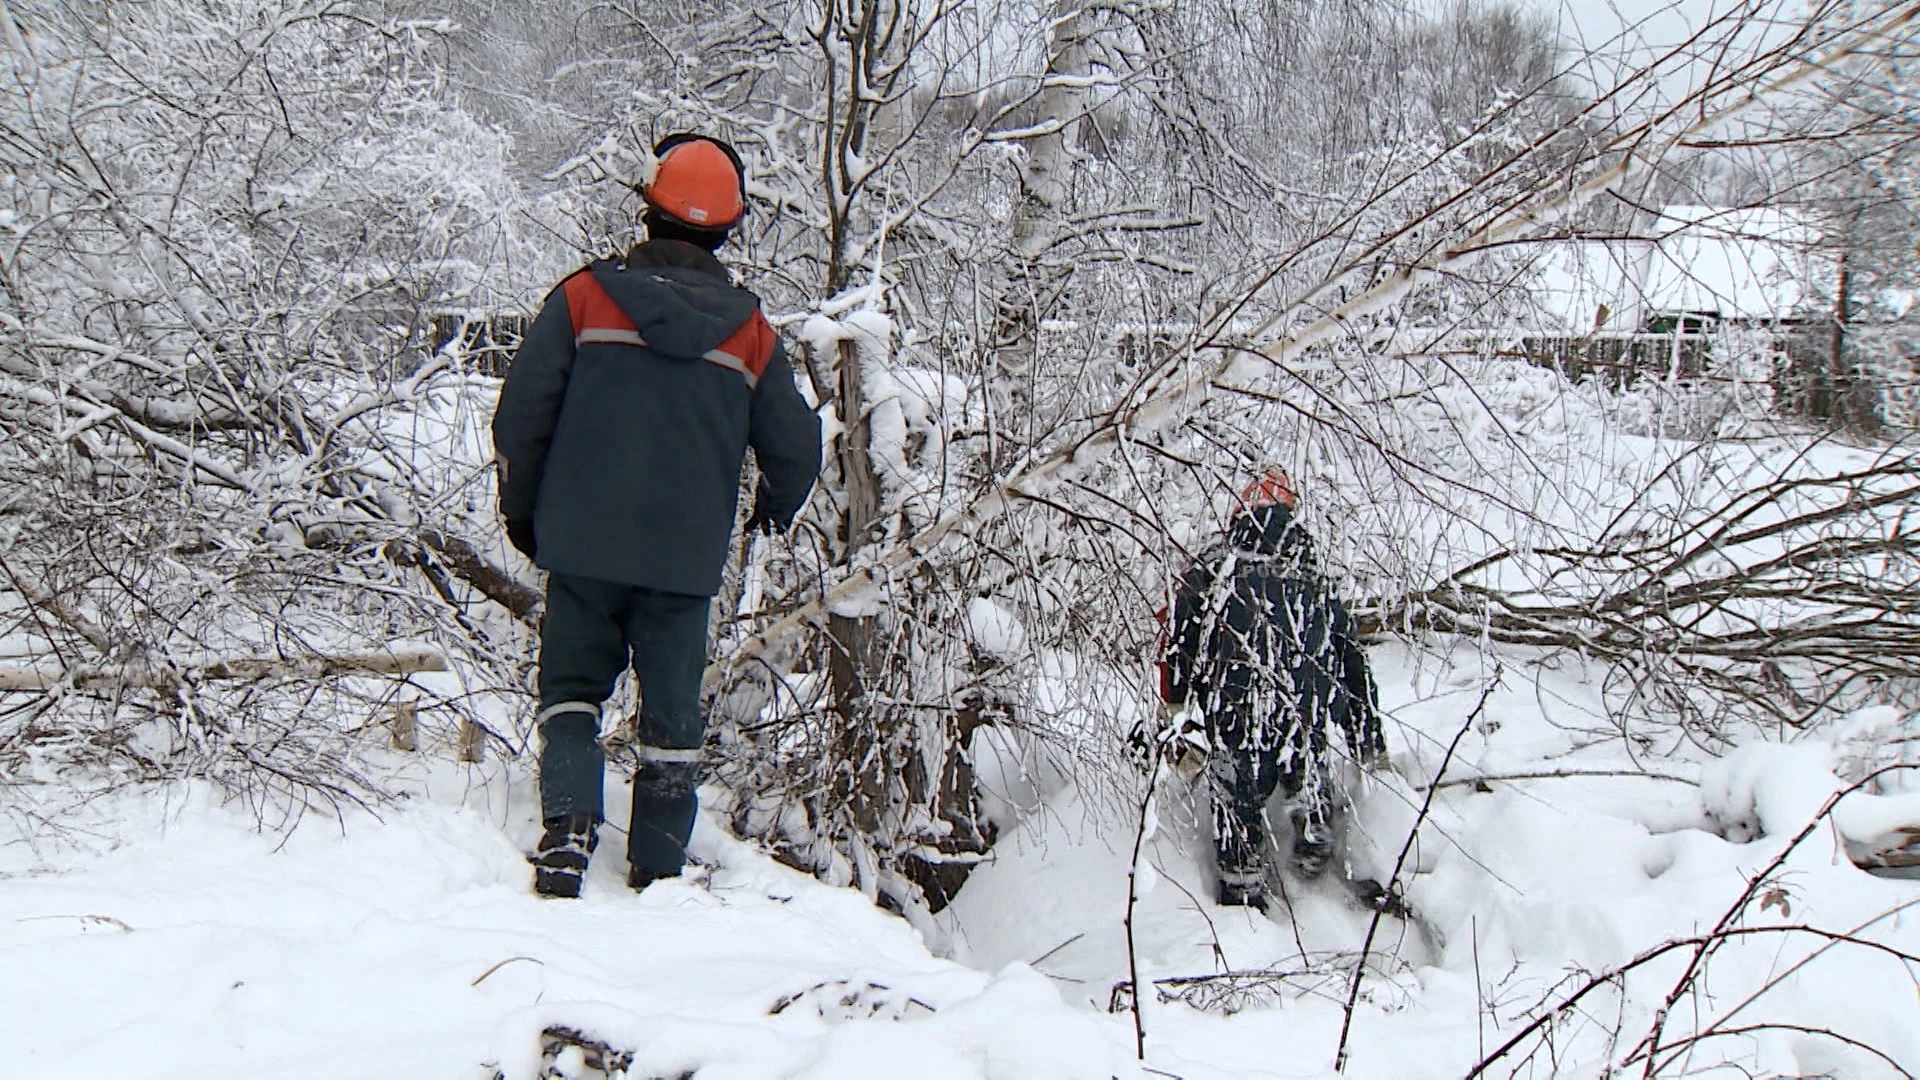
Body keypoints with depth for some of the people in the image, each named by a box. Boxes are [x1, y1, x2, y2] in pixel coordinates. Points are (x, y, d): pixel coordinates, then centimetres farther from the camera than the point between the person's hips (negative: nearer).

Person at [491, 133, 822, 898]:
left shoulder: (585, 296, -2)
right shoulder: (749, 331, 3)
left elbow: (522, 413, -3)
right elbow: (796, 447, 8)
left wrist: (521, 511, 12)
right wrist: (776, 511, 30)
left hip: (582, 542, -1)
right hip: (688, 555, 1)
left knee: (572, 683, 13)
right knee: (673, 706, 10)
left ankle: (568, 820, -8)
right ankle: (658, 870, 14)